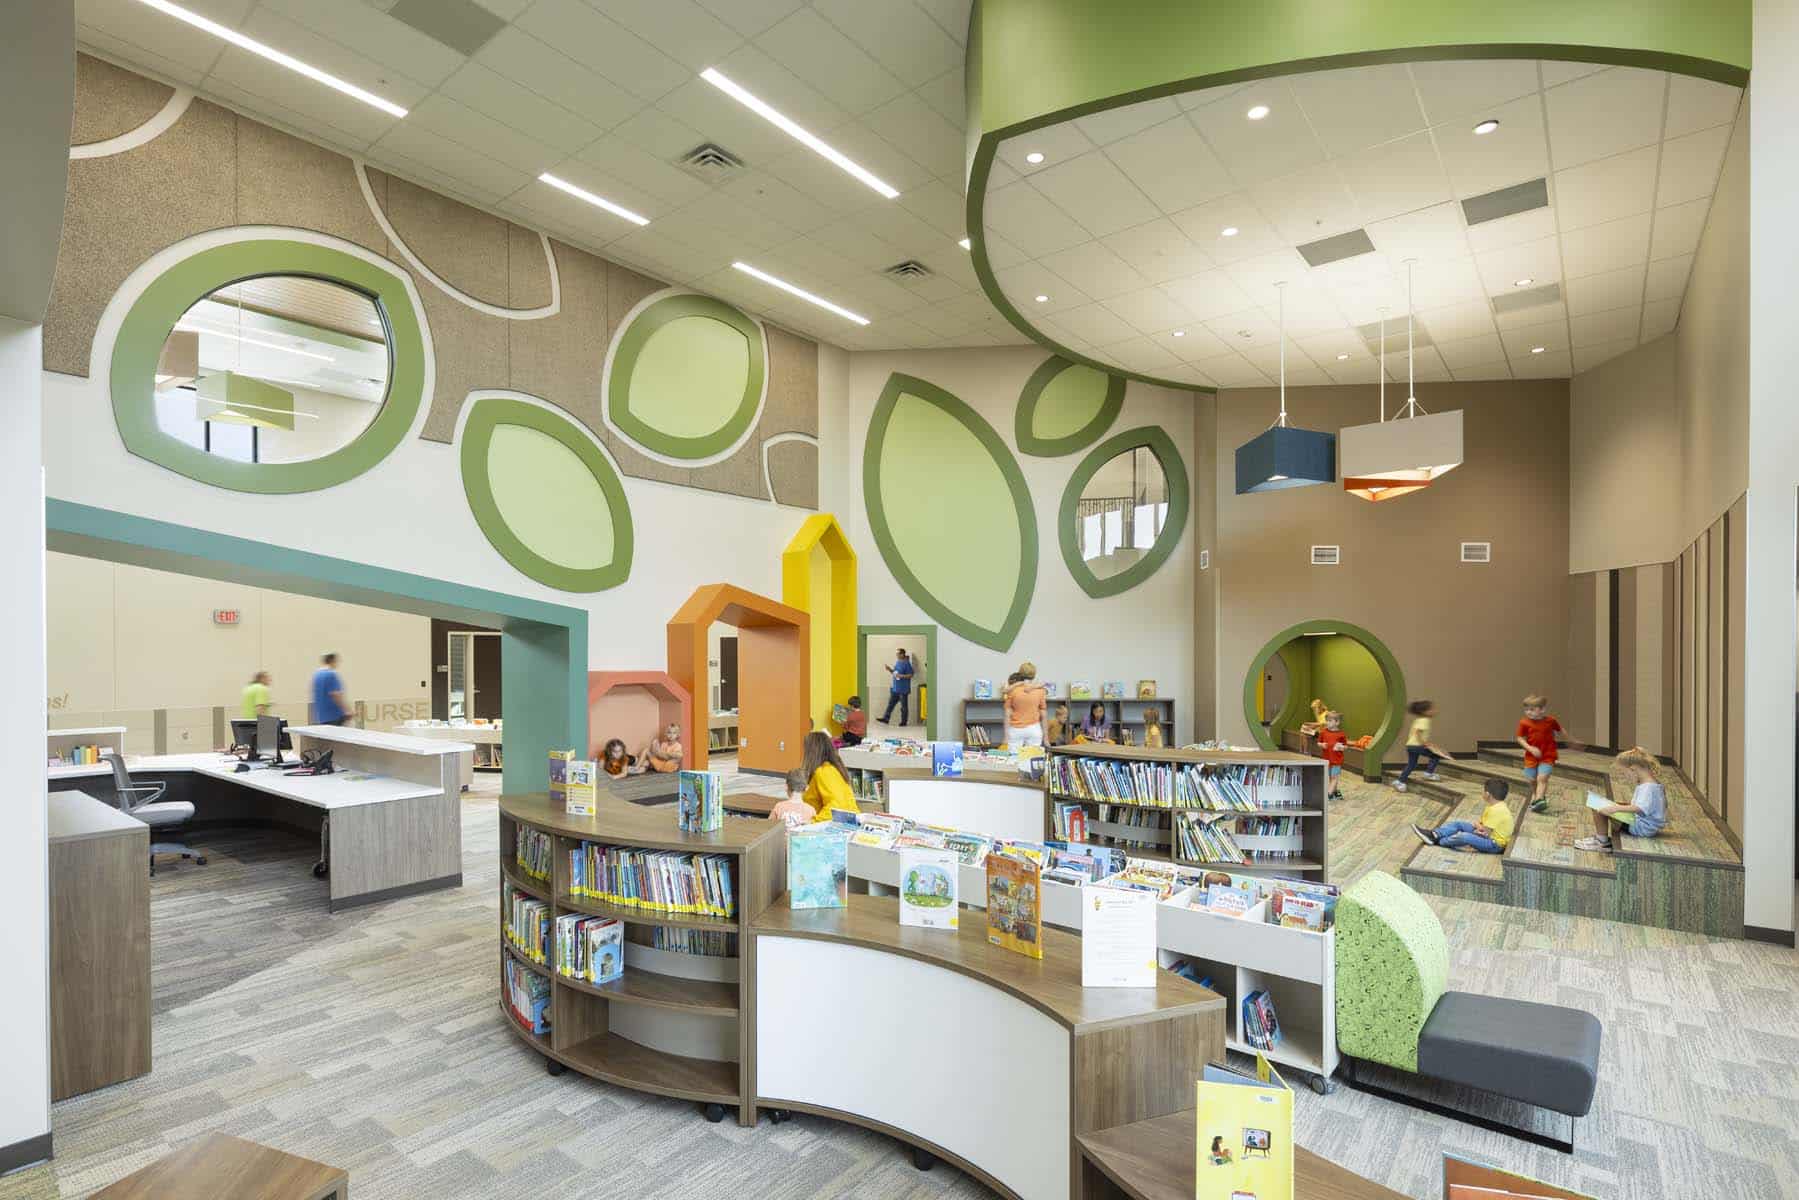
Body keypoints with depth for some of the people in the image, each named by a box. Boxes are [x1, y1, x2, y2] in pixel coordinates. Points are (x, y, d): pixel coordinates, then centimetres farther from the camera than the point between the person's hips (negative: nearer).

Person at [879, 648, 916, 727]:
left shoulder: (906, 663, -14)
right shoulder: (897, 662, 11)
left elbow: (911, 675, -15)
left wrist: (901, 676, -23)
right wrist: (890, 670, 2)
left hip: (903, 689, -8)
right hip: (895, 688, 8)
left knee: (904, 706, 2)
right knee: (891, 704, 9)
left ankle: (904, 722, 10)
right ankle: (886, 719, 14)